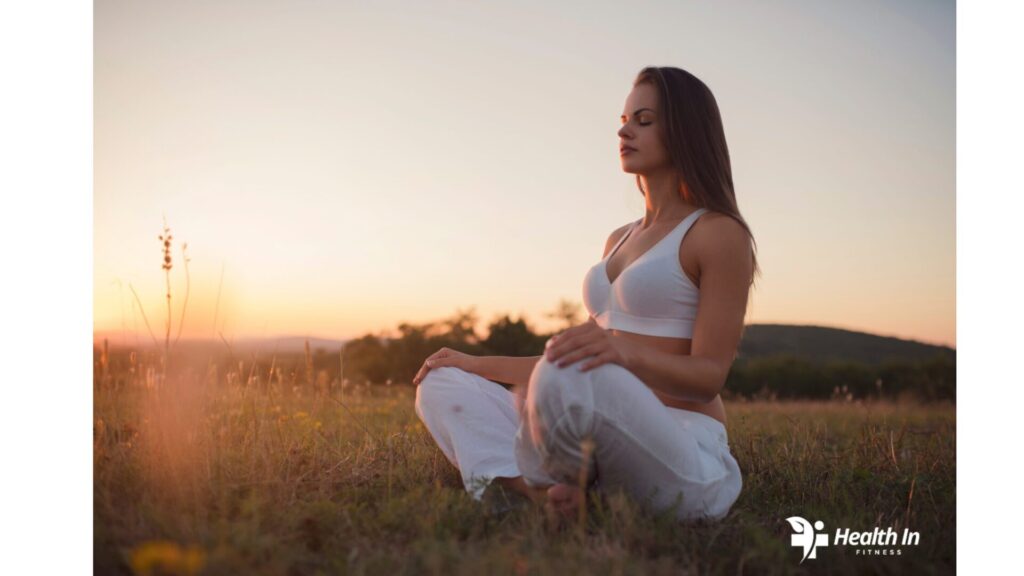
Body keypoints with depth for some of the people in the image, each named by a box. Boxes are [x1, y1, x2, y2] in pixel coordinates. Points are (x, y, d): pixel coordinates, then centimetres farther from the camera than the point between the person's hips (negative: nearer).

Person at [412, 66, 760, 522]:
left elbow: (710, 374, -11)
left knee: (568, 378, -38)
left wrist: (624, 352, -30)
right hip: (605, 447, 8)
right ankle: (540, 492, -24)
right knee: (443, 385, -1)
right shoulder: (619, 241, 22)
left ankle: (539, 487, -9)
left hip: (684, 456, -8)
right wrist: (480, 364, 19)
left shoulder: (719, 234, -3)